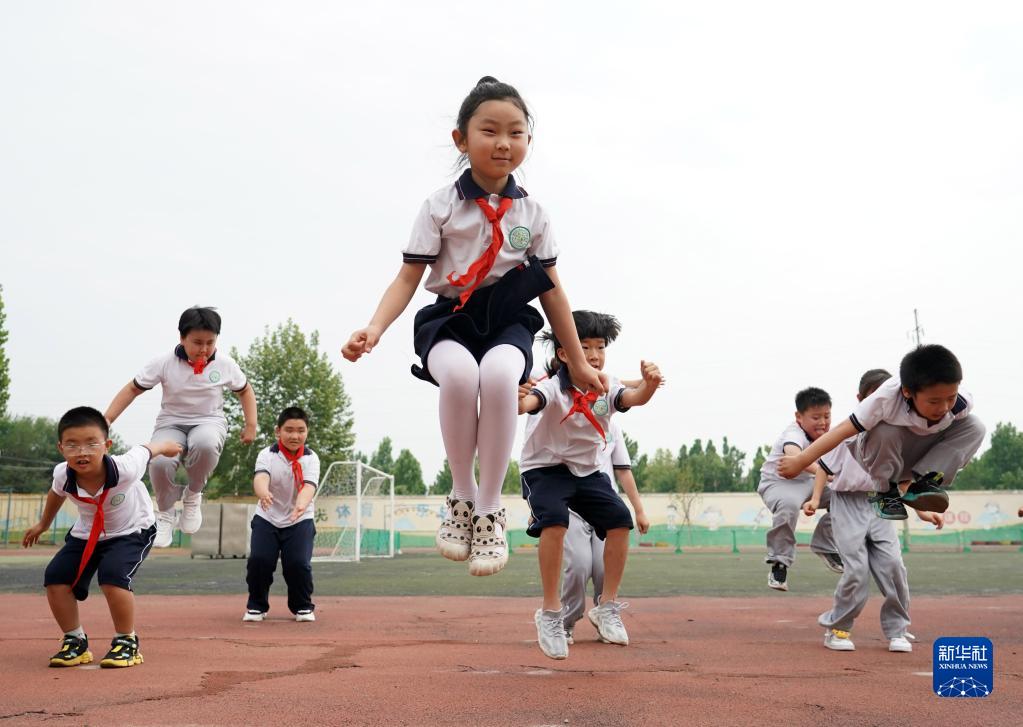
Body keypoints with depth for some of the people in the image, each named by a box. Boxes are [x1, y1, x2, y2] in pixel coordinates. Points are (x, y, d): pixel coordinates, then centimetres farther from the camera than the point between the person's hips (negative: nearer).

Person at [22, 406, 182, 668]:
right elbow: (56, 493, 4)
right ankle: (76, 642, 10)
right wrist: (43, 524, 22)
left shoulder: (125, 468, -37)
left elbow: (147, 450, -13)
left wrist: (167, 446, 10)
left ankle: (127, 642, -7)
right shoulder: (62, 475, -23)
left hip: (132, 531, -5)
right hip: (85, 534, 5)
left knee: (113, 576, -28)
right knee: (55, 578, -9)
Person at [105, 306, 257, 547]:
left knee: (205, 444, -40)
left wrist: (251, 425, 1)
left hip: (209, 421, 0)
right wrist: (106, 420, -15)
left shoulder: (225, 364, -8)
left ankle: (193, 495, -7)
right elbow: (132, 389, -6)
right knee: (159, 462, -33)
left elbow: (245, 391, 10)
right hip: (171, 423, 0)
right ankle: (165, 514, 0)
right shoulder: (164, 362, -12)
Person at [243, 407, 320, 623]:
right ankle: (257, 605, 10)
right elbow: (260, 477, -35)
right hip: (267, 518, 0)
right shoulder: (267, 455, -14)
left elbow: (309, 485, -30)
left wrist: (301, 505, -52)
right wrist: (263, 494, -59)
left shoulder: (311, 458, -13)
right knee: (259, 560, -16)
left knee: (298, 563, -15)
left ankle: (303, 606, 11)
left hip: (300, 520, 0)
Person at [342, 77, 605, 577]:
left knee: (499, 375, -36)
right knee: (459, 373, -38)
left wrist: (579, 364, 12)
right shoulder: (441, 207, -1)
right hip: (451, 318, -1)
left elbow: (552, 291, 11)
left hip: (508, 321, 2)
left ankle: (490, 508, -19)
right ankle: (461, 496, -15)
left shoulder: (532, 214, 6)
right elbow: (409, 277, -4)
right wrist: (374, 328, -23)